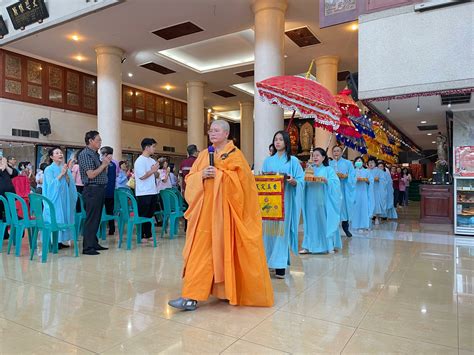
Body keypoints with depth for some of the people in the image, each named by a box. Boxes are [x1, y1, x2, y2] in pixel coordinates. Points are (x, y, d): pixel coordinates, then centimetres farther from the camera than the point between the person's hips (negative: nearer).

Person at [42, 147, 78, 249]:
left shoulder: (65, 168, 11)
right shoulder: (49, 169, -3)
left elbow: (70, 183, 4)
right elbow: (51, 184, -13)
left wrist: (66, 174, -11)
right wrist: (61, 174, -17)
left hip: (65, 198, 5)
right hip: (55, 198, -5)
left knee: (65, 217, 5)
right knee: (55, 219, -5)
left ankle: (62, 239, 13)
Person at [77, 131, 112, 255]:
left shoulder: (96, 154, 17)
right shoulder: (85, 154, -11)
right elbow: (91, 175, -19)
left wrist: (106, 163, 6)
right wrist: (104, 164, -10)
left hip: (100, 189, 9)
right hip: (92, 190, -9)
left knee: (97, 218, 14)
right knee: (91, 219, -5)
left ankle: (94, 243, 23)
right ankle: (87, 247, 1)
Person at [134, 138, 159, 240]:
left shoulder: (152, 160, 14)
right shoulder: (140, 161, -10)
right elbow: (142, 176, -19)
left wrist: (155, 171, -2)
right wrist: (153, 170, -9)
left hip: (153, 192, 8)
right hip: (143, 193, -8)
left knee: (150, 214, 13)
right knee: (143, 215, 0)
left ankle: (148, 234, 22)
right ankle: (141, 236, 9)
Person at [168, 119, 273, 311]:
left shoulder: (236, 154, 1)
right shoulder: (203, 155, 14)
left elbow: (241, 180, -11)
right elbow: (190, 179, 10)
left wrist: (218, 174, -15)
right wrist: (202, 175, -10)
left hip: (225, 210, -4)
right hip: (205, 209, 4)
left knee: (226, 250, 0)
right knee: (200, 250, 1)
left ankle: (229, 290, 16)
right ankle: (192, 296, 7)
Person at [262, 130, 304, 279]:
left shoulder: (293, 160, 3)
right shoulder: (268, 160, 14)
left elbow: (301, 181, -1)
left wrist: (293, 181, -20)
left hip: (284, 200, -3)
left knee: (281, 229, -6)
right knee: (268, 229, 3)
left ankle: (280, 265, -2)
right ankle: (268, 259, 14)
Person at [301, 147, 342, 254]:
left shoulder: (329, 169, 4)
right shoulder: (310, 169, 14)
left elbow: (336, 182, -7)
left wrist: (325, 180, -22)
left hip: (324, 202, -3)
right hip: (311, 201, 3)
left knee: (325, 222, 2)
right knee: (311, 222, 5)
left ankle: (329, 245, 15)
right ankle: (309, 246, 11)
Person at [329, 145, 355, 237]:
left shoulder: (348, 163, 8)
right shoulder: (329, 164, 11)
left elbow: (353, 175, 1)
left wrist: (345, 176, -17)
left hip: (344, 190, 0)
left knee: (345, 207, 3)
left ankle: (346, 228, 19)